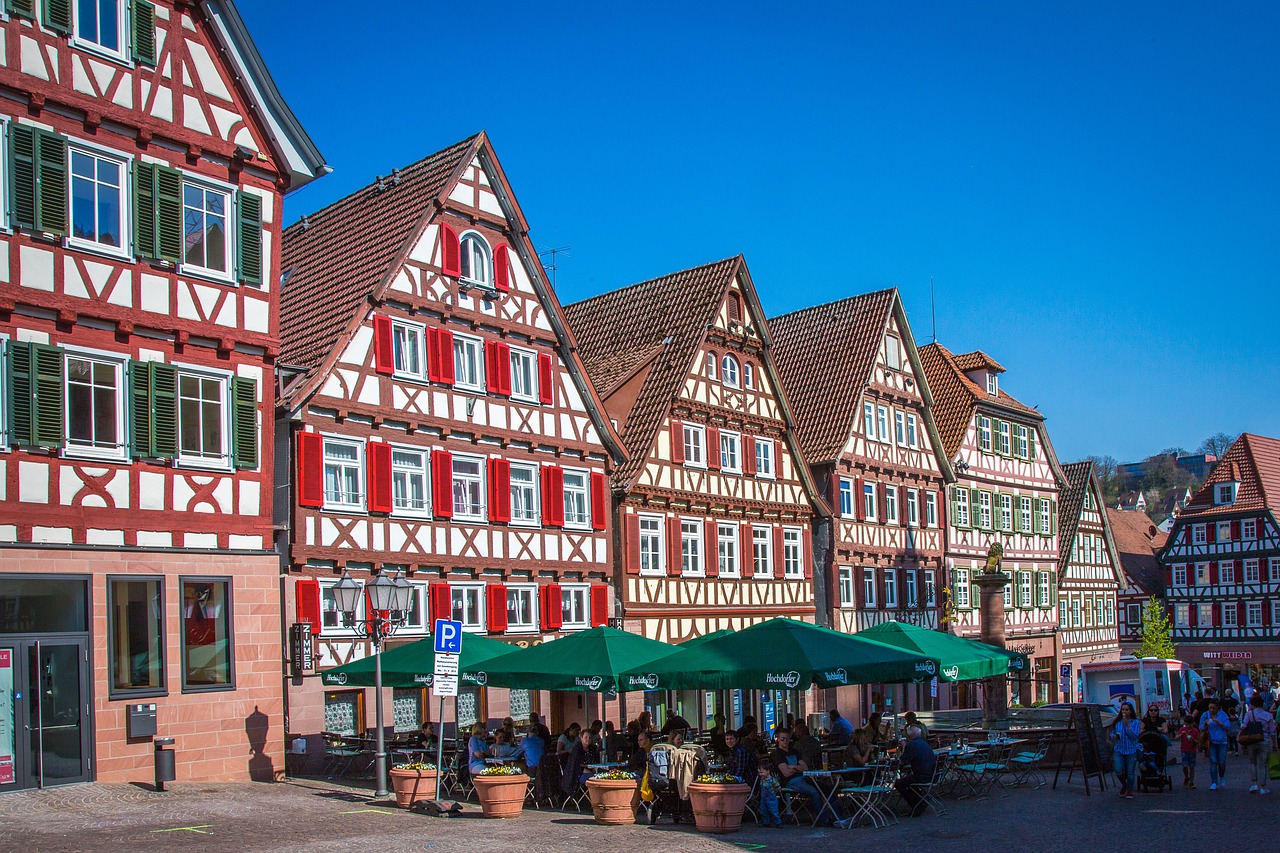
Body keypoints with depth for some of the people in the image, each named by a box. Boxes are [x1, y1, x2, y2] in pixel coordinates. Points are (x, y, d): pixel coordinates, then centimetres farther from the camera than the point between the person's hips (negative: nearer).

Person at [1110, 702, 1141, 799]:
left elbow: (1135, 735, -14)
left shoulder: (1135, 722, -3)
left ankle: (1129, 791, 23)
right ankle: (1124, 785, 23)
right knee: (1119, 771, -9)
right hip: (1119, 750, 2)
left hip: (1131, 751, -2)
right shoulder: (1117, 722, 5)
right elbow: (1112, 733, 15)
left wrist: (1127, 725, -20)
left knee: (1130, 772, 3)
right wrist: (1114, 736, -7)